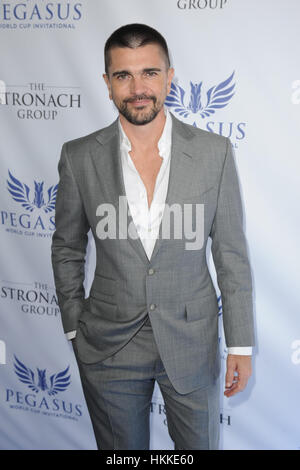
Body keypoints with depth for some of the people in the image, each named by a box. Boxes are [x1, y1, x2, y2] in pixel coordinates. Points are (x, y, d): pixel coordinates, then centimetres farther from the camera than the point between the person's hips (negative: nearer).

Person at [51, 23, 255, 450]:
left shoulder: (214, 153, -7)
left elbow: (232, 253, -3)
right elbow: (67, 250, 5)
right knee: (121, 449, 16)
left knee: (201, 444, 17)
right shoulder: (79, 158, -6)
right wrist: (75, 330, 6)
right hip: (108, 347, 0)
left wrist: (241, 344, -1)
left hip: (191, 343, 0)